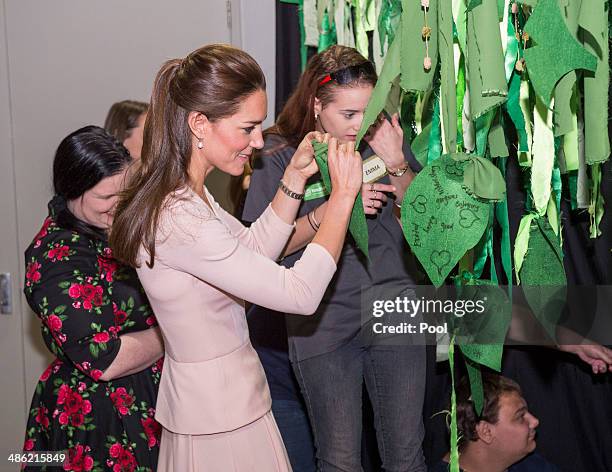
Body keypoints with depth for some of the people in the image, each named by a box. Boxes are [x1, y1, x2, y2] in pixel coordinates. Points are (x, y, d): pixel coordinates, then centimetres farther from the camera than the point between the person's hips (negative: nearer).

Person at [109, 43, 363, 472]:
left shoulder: (184, 192, 0)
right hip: (219, 416, -9)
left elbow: (252, 252, 10)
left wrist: (294, 178, 1)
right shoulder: (179, 220, -30)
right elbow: (301, 293, -28)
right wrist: (343, 195, -19)